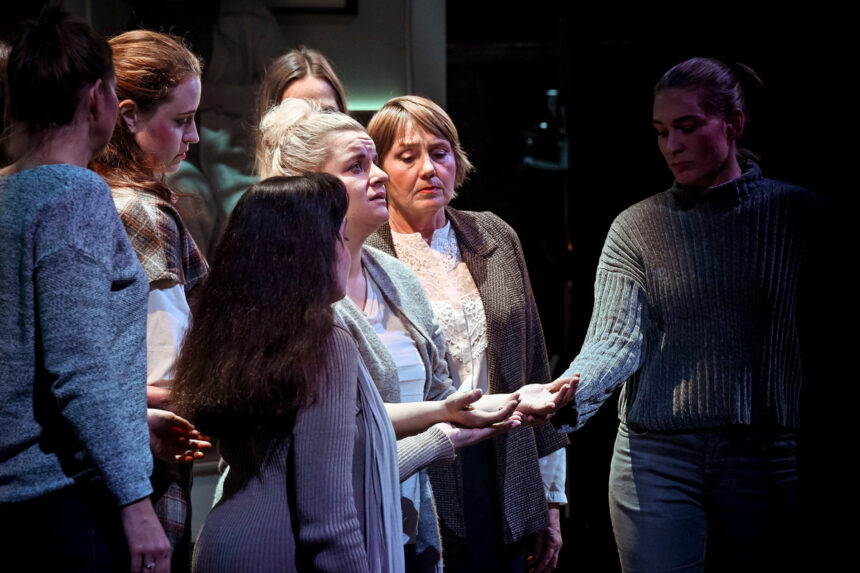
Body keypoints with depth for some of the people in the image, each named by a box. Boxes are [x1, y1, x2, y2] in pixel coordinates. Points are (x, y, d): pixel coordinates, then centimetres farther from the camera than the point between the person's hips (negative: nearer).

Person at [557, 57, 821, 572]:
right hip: (657, 457, 0)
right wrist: (564, 397, -27)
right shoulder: (636, 228, 4)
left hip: (767, 455, 0)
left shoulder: (797, 214, 3)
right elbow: (616, 341, -8)